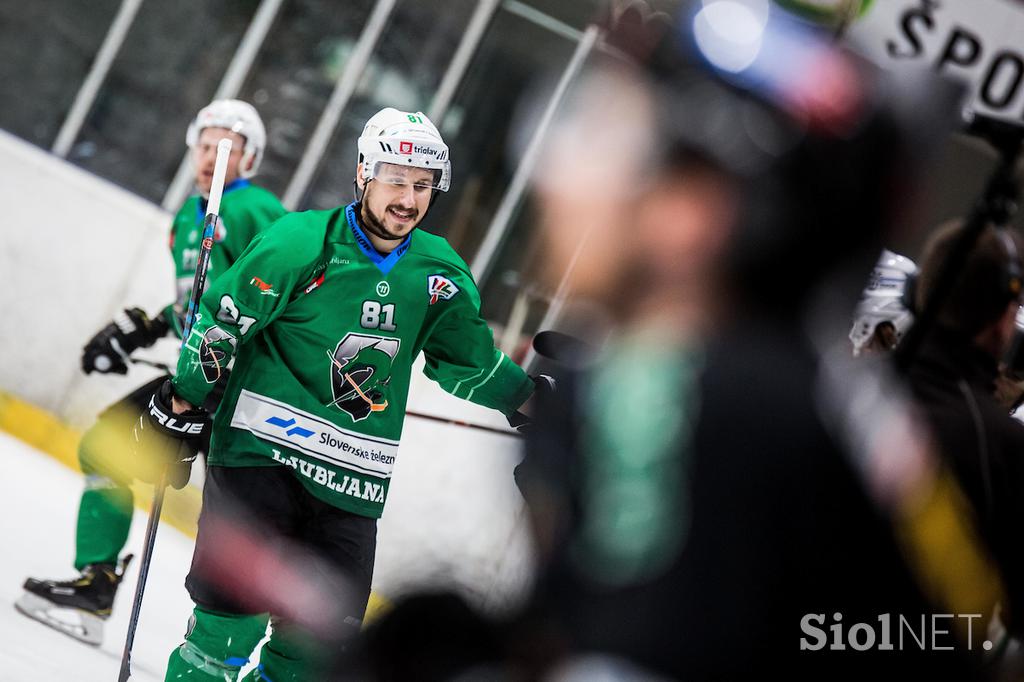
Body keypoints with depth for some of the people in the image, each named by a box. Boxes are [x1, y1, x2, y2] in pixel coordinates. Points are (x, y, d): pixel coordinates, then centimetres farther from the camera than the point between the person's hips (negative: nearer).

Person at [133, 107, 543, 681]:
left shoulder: (443, 277, 5)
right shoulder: (303, 243, -10)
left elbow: (471, 363, 20)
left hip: (354, 479, 4)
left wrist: (529, 396, 11)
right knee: (236, 601, -12)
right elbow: (224, 319, -2)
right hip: (265, 445, -4)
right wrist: (182, 402, 0)